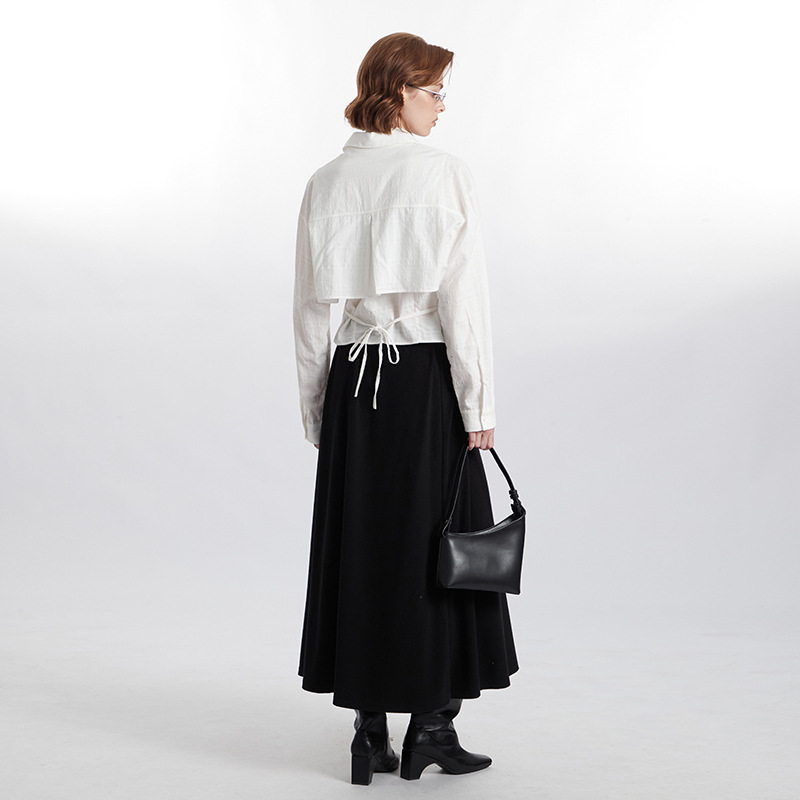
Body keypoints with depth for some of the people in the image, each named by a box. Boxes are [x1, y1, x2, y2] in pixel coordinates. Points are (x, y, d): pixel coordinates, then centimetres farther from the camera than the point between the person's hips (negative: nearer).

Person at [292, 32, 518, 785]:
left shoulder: (327, 182, 6)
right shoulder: (443, 173, -8)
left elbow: (310, 308, 7)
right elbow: (463, 298, -12)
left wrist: (315, 410, 13)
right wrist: (479, 407, -7)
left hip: (354, 381, 4)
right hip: (427, 377, -4)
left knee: (358, 547, 10)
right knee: (438, 546, 7)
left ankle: (369, 732, 16)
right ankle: (431, 725, 15)